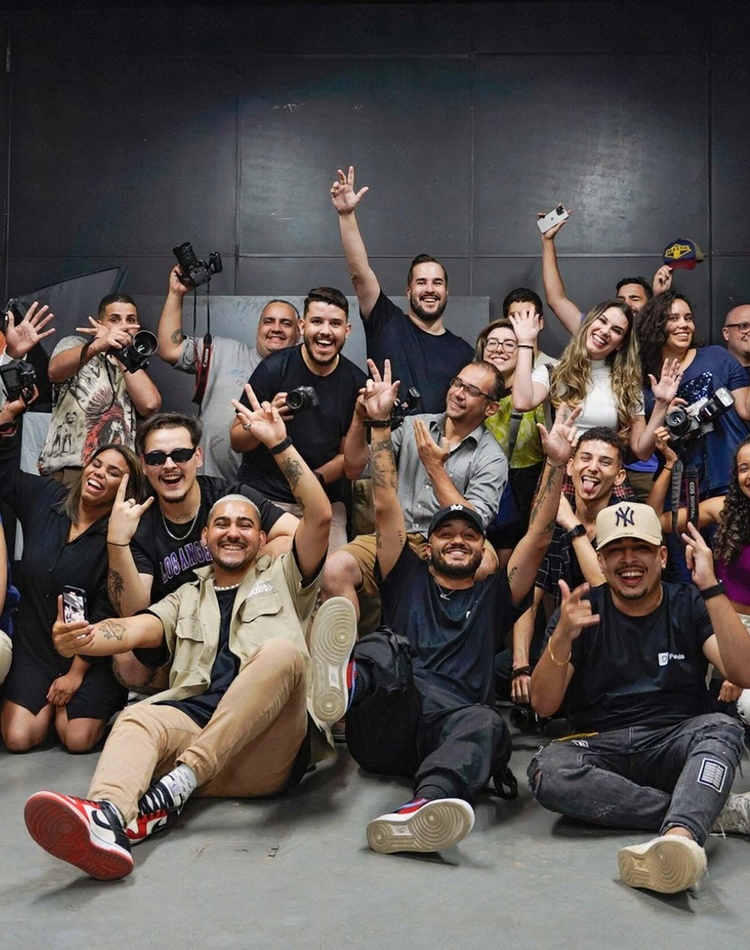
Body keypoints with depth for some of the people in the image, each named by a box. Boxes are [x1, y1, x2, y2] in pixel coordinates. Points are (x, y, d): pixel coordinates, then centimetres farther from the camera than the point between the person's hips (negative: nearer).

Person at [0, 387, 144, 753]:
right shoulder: (45, 500, 1)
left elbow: (106, 612, -15)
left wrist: (77, 673, -14)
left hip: (90, 652, -3)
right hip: (33, 643, 4)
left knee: (78, 739, -16)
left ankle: (67, 699, 18)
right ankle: (51, 701, 22)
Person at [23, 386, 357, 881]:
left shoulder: (281, 578, 27)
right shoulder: (187, 598, 32)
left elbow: (320, 516, 11)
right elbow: (136, 629, 12)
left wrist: (280, 444, 9)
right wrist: (82, 638, -11)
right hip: (194, 721, 2)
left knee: (281, 651, -32)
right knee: (137, 719, -30)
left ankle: (175, 788, -40)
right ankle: (105, 822, -60)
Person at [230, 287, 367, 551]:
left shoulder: (355, 382, 0)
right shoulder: (274, 368, -9)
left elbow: (347, 453, 8)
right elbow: (236, 441, -5)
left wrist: (318, 478, -12)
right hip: (263, 496, -2)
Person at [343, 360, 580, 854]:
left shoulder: (493, 598, 30)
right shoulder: (408, 580, 29)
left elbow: (539, 536, 21)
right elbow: (386, 509, 21)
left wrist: (556, 462, 15)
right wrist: (381, 424, 18)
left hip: (448, 728, 0)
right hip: (382, 731, 0)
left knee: (487, 723, -35)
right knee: (388, 647, -31)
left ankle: (421, 809, -65)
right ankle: (346, 683, -69)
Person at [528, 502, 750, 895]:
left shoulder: (689, 605, 5)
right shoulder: (582, 611, 4)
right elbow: (543, 705, -4)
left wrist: (712, 588, -19)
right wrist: (563, 635, -22)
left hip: (677, 744, 0)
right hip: (600, 746, 0)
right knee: (547, 770, -30)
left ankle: (678, 836, -55)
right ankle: (715, 811, -24)